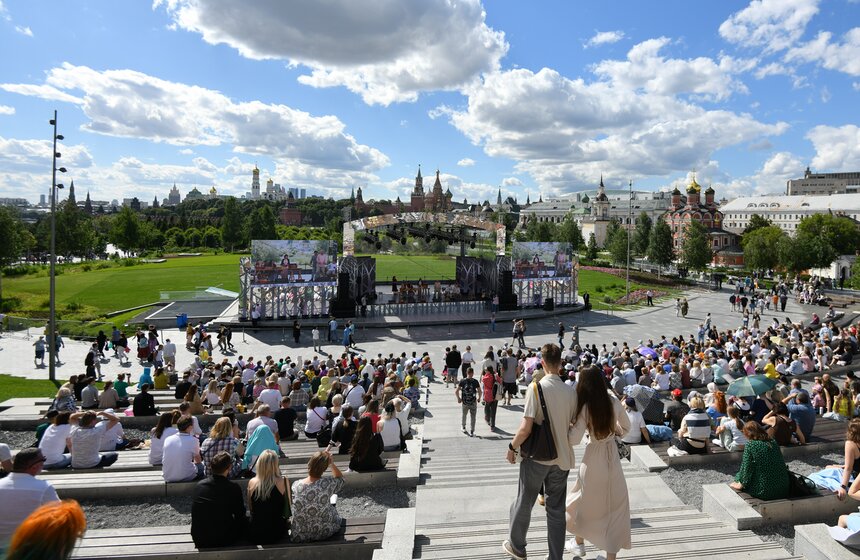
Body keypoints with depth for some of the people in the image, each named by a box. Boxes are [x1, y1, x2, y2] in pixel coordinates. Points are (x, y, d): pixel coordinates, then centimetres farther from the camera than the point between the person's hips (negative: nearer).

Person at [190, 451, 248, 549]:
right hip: (222, 540, -5)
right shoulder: (233, 487, -17)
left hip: (198, 540, 5)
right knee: (246, 520, 17)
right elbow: (240, 514, -3)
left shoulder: (199, 485, -4)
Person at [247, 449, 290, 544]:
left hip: (254, 534, 3)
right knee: (287, 519, 28)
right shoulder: (283, 481, -14)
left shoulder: (252, 482, -7)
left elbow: (250, 508, 8)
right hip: (276, 534, -3)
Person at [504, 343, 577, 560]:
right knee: (556, 510, 15)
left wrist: (512, 447, -5)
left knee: (523, 503, 17)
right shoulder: (571, 391, -6)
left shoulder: (536, 387, -18)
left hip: (536, 457, -3)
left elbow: (525, 428, -20)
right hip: (562, 458, 3)